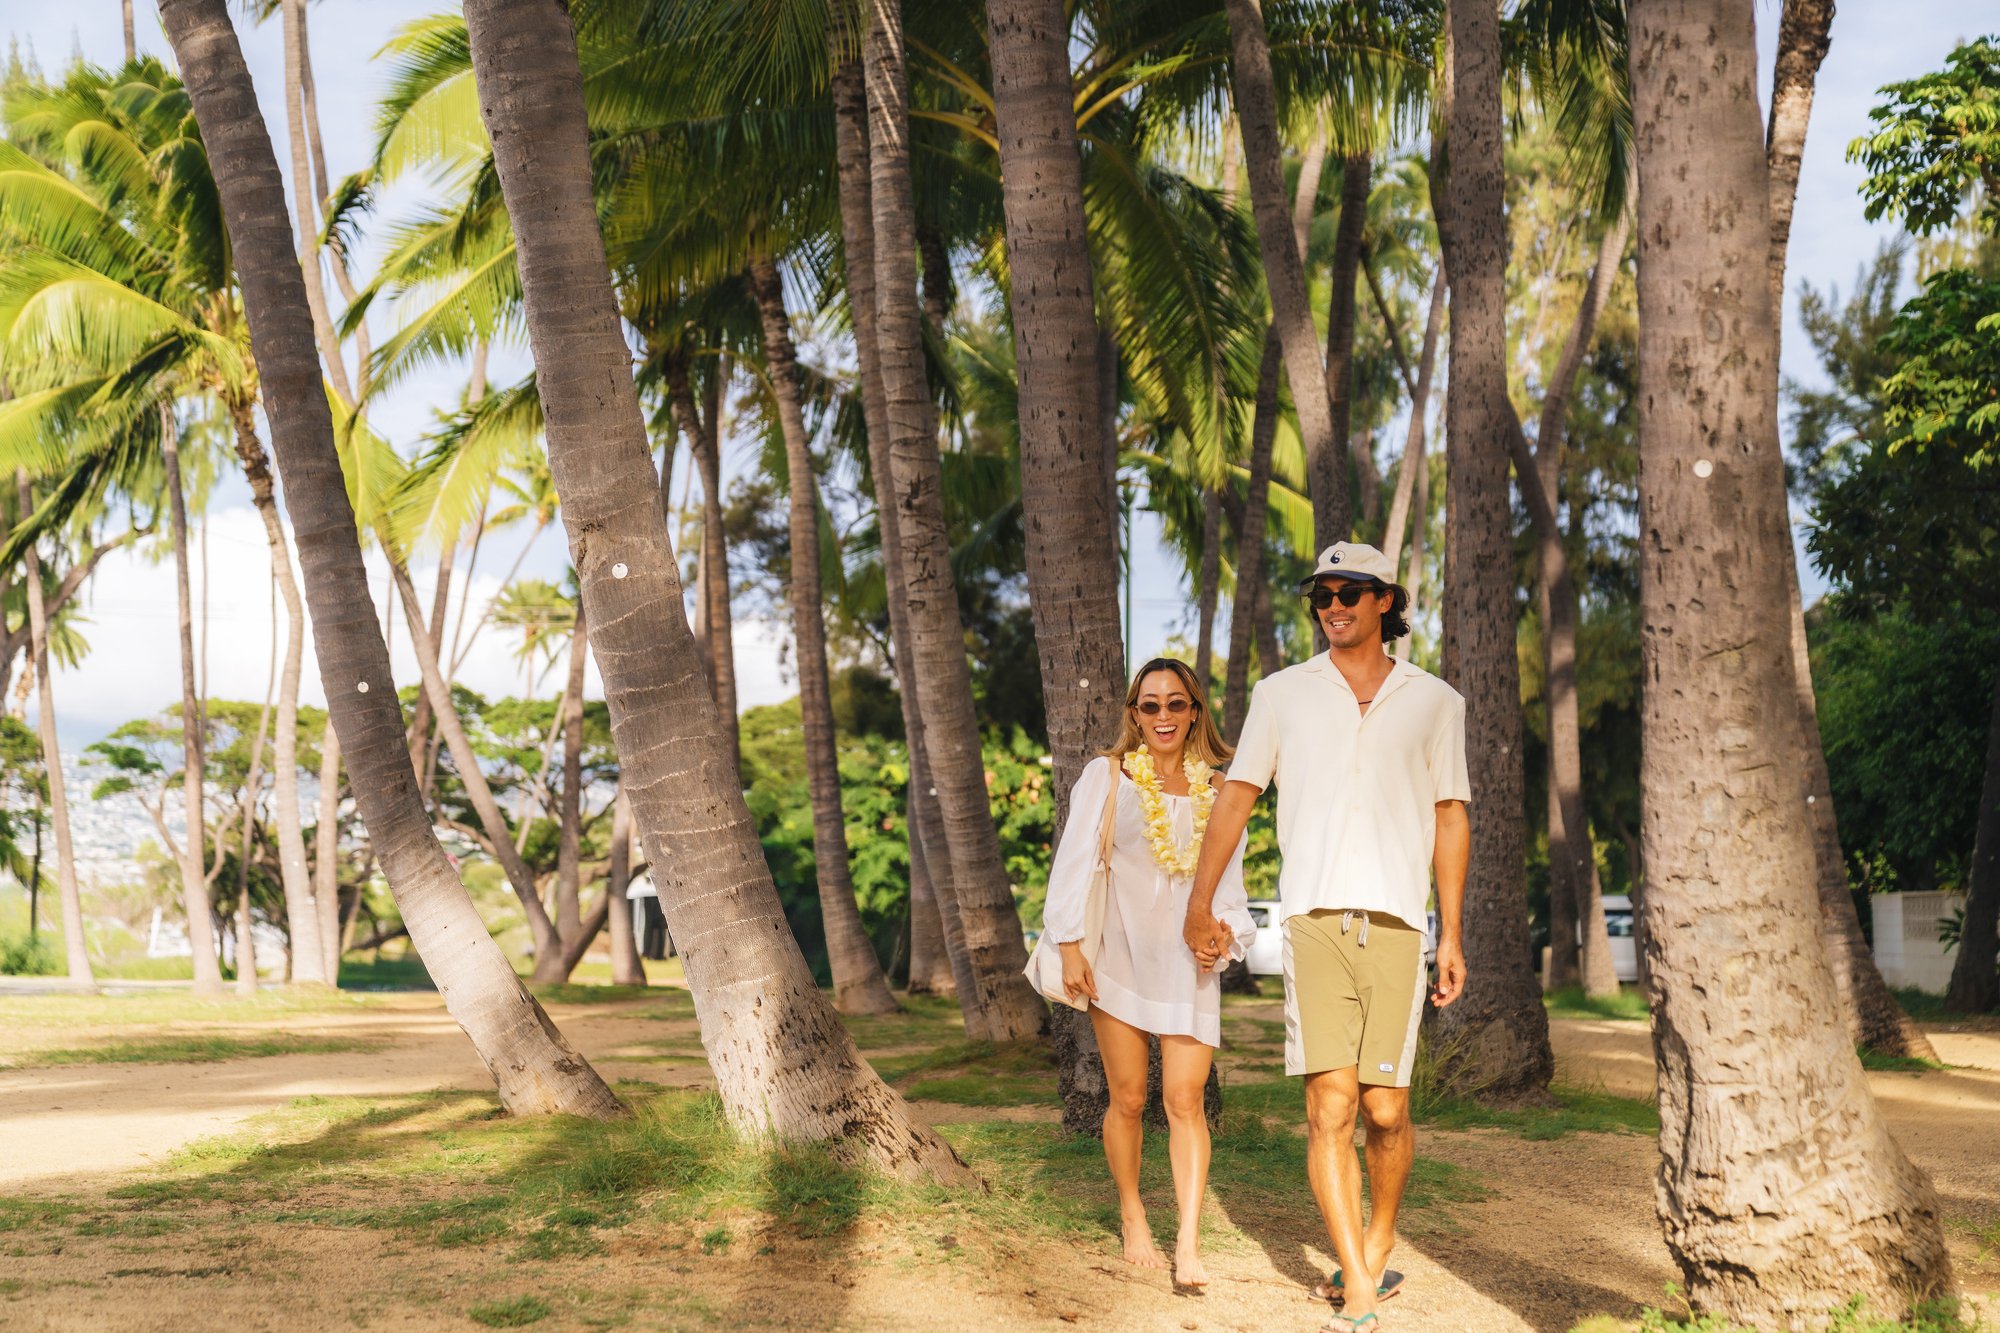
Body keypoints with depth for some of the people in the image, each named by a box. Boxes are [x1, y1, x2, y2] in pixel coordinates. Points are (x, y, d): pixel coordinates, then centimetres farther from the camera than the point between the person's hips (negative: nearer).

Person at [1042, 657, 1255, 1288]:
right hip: (1120, 952, -1)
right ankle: (1133, 1221, 22)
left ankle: (1189, 1243, -10)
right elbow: (1074, 861, 0)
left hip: (1189, 959, 1)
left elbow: (1229, 881, 15)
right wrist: (1070, 947, -8)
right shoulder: (1107, 775, 3)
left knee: (1186, 1100, -8)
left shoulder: (1217, 790, 10)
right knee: (1128, 1098, 3)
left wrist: (1226, 927, -6)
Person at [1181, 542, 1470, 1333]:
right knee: (1330, 1103, -9)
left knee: (1385, 1107, 0)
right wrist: (1200, 904, 9)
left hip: (1397, 923, 0)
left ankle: (1376, 1248, 26)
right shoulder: (1283, 694, 11)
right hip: (1314, 919, 0)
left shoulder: (1434, 702, 11)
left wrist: (1452, 936, 9)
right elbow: (1236, 798, 14)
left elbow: (1450, 820, 12)